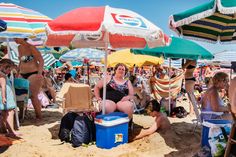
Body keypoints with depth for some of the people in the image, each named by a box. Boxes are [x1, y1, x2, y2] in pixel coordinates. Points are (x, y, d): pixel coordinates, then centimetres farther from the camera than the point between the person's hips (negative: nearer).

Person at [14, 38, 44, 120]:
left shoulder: (31, 47, -12)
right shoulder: (19, 48, 11)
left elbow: (41, 61, -14)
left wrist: (39, 74, -23)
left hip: (33, 74, -8)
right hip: (22, 75, 8)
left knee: (33, 96, -6)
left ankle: (39, 116, 8)